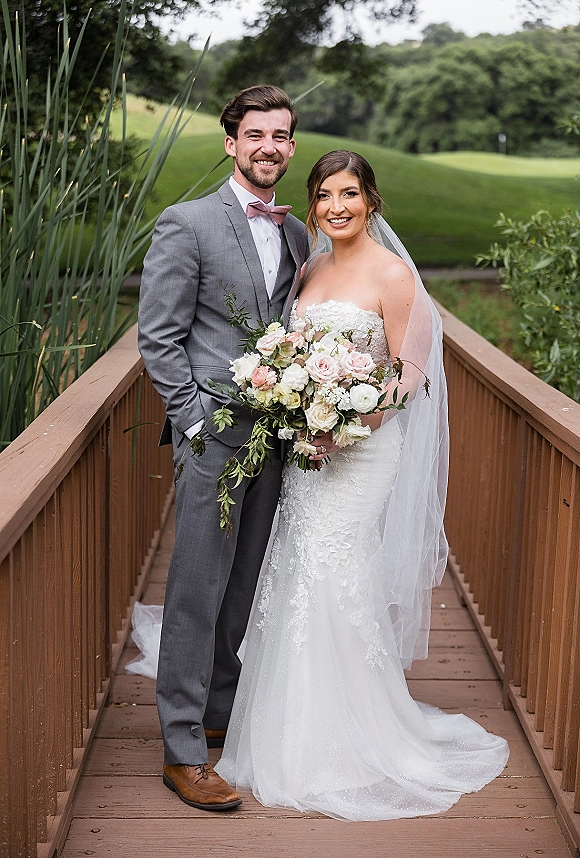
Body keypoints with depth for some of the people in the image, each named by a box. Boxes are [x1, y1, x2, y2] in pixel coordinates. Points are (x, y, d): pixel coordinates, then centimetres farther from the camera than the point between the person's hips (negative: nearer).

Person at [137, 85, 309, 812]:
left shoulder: (294, 233, 12)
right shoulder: (188, 224, -7)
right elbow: (158, 336, -9)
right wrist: (197, 420, -13)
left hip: (271, 435, 6)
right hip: (213, 436, -6)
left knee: (242, 587, 15)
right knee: (197, 592, -1)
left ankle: (221, 712, 31)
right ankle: (183, 749, 9)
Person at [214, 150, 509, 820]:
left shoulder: (392, 275, -9)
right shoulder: (310, 271, 12)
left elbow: (408, 373, -10)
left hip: (364, 448, -7)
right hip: (308, 445, 7)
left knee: (337, 579, -6)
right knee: (299, 575, 10)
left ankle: (347, 744, 12)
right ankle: (298, 732, 25)